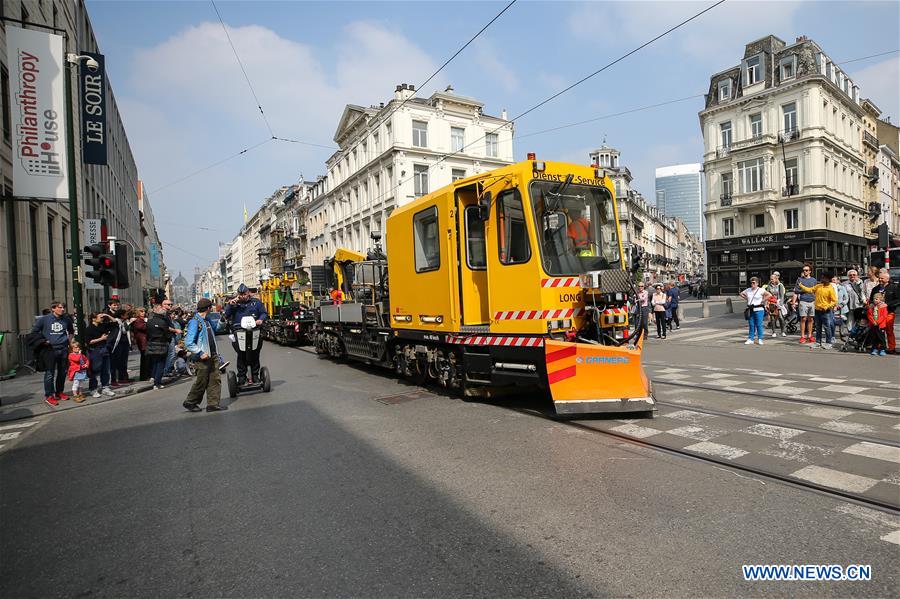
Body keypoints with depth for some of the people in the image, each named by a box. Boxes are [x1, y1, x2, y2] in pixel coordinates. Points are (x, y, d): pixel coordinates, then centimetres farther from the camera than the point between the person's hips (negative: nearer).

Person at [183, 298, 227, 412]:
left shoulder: (207, 320, 11)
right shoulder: (194, 322, -14)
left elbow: (215, 329, 33)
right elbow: (188, 343, -18)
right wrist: (200, 353, -22)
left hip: (213, 356, 8)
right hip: (203, 357, -8)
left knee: (215, 379, 5)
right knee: (201, 382, 3)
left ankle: (213, 404, 10)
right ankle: (190, 402, 22)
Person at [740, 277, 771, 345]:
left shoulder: (761, 290, -5)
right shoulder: (748, 290, 10)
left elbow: (769, 295, -13)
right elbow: (741, 294, 26)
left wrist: (763, 301, -11)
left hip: (758, 309, -5)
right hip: (750, 309, 5)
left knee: (759, 325, -2)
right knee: (751, 325, 8)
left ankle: (760, 339, 6)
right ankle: (750, 339, 12)